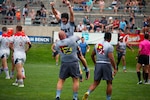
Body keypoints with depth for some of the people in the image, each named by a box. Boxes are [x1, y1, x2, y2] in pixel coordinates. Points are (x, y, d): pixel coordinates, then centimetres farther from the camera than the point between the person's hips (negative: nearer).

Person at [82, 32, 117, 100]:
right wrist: (115, 68, -11)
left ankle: (88, 92, -14)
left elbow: (92, 55, 17)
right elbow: (111, 58, -16)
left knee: (96, 82, 9)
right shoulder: (109, 46, -10)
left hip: (98, 64, 5)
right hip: (106, 64, -5)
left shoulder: (97, 45, 8)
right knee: (109, 83, 11)